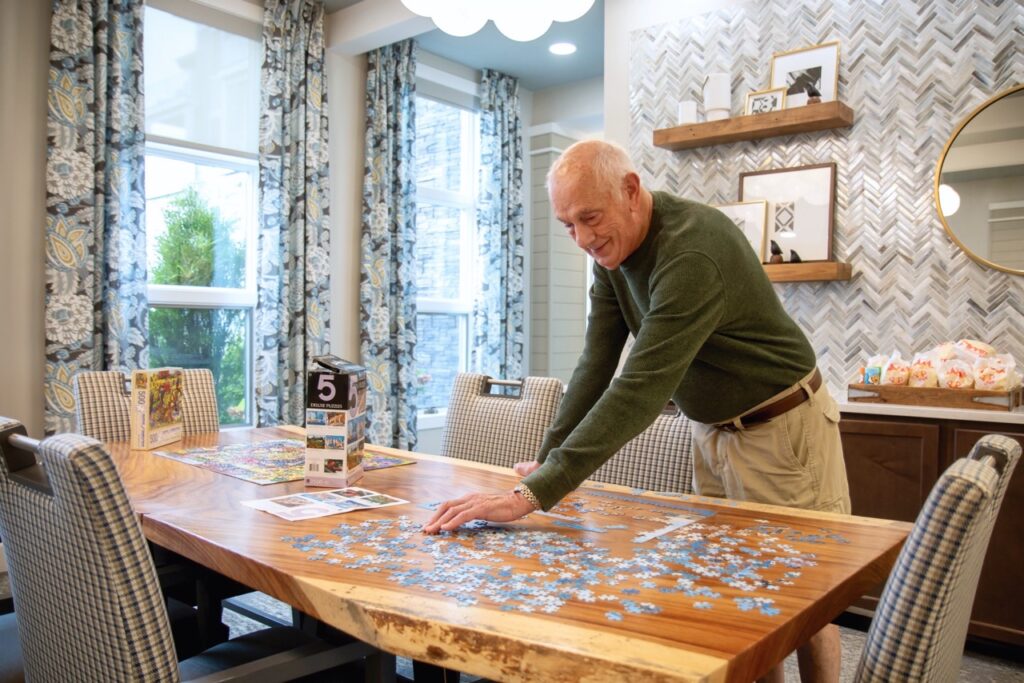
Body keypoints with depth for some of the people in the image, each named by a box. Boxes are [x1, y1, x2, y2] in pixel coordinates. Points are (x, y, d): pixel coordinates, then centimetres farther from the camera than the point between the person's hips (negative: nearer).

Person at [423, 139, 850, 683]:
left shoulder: (692, 251, -30)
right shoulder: (611, 249, -3)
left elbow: (642, 388, -38)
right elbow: (596, 364, -3)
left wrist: (534, 494, -42)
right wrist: (547, 458, -10)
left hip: (781, 428, -7)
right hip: (711, 430, 7)